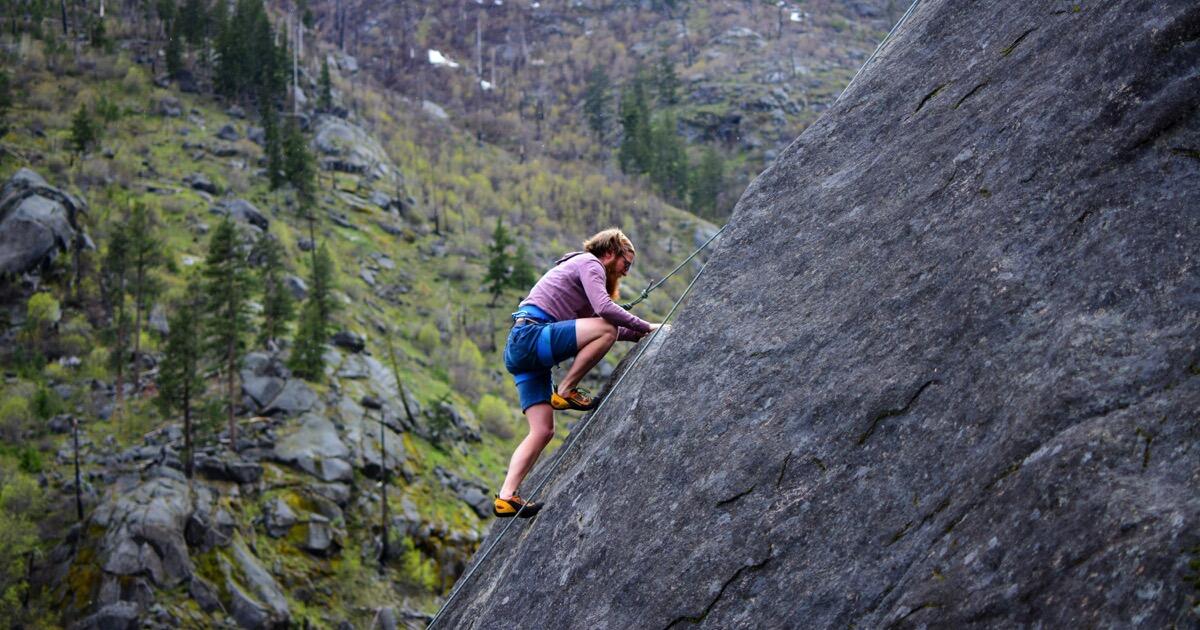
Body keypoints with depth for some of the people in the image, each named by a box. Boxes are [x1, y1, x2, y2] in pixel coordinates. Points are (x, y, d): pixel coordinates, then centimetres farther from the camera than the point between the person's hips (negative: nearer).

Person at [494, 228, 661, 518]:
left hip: (518, 351, 10)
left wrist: (639, 334, 19)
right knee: (607, 329, -22)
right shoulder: (589, 262, 1)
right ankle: (565, 391, -11)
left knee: (543, 430, 3)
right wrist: (646, 327, -7)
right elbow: (604, 308, -16)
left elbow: (594, 320, 28)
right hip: (530, 334, -10)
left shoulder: (582, 267, 31)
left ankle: (506, 497, -4)